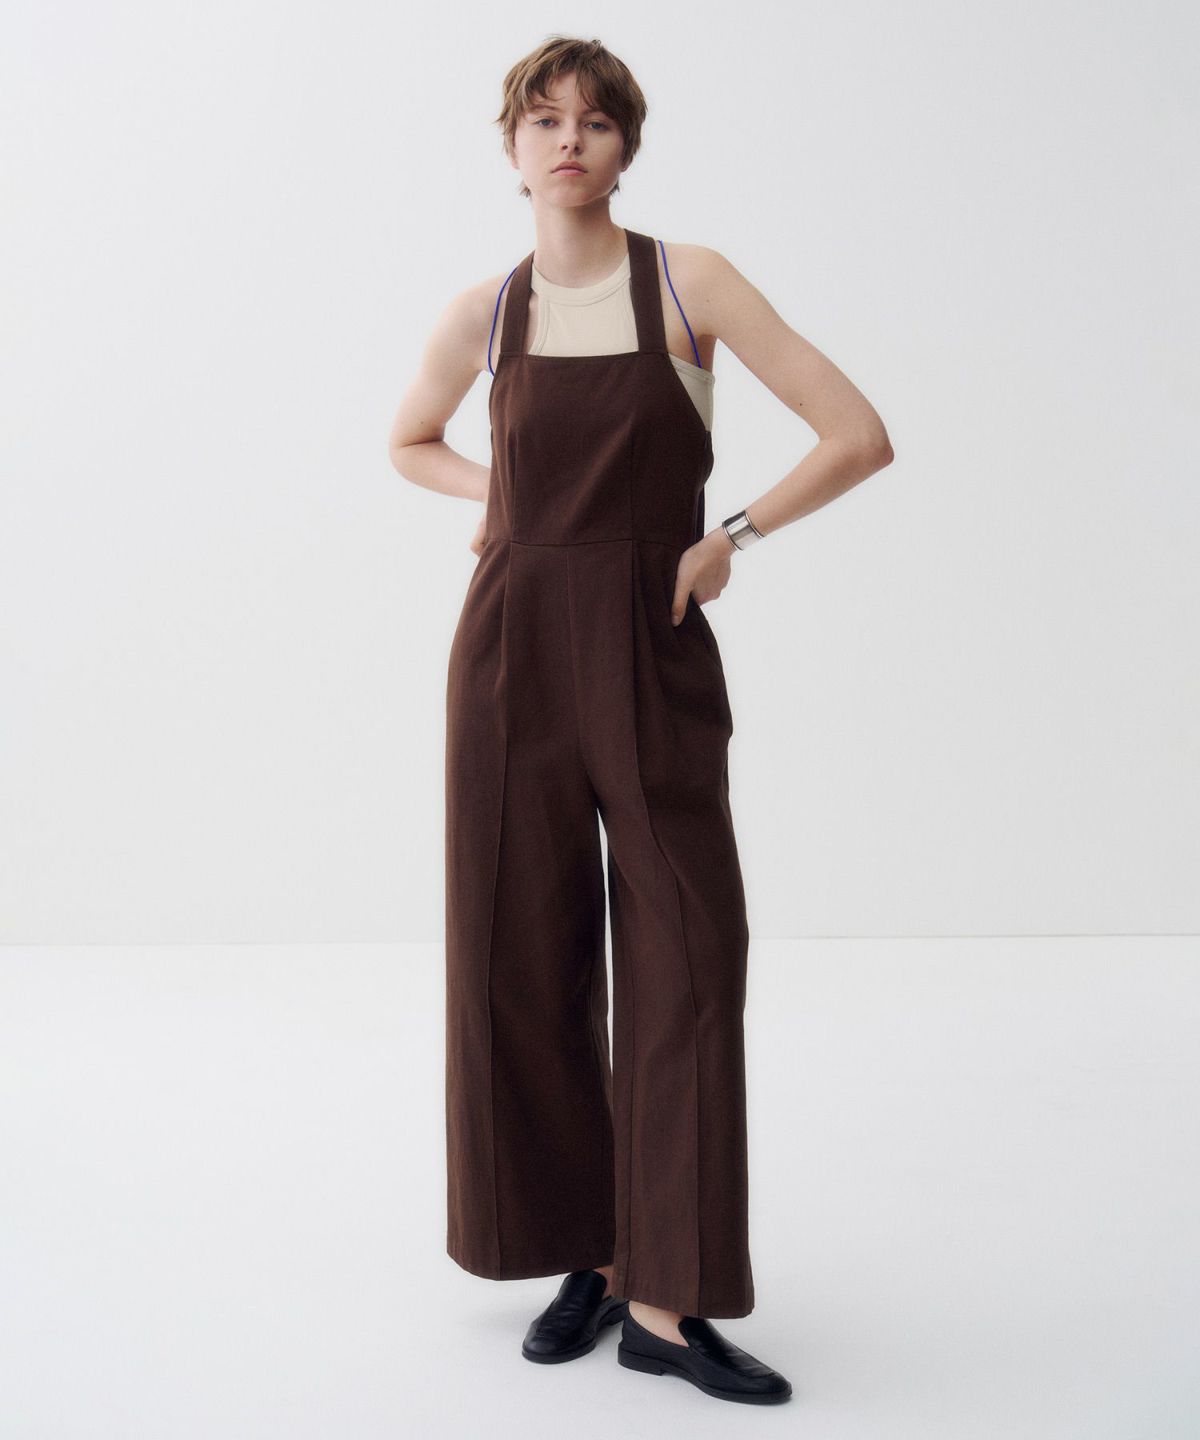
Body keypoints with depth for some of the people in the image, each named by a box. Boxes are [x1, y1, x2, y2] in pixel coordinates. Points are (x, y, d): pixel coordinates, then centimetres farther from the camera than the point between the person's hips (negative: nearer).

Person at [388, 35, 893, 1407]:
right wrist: (504, 499, 8)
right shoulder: (482, 315, 6)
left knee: (683, 957, -4)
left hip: (653, 654, -2)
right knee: (525, 958, 5)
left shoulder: (690, 282, -1)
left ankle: (669, 1300, 5)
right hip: (512, 648, 2)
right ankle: (585, 1255, 22)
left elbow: (859, 434, -4)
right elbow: (411, 441, 25)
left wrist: (731, 536, -6)